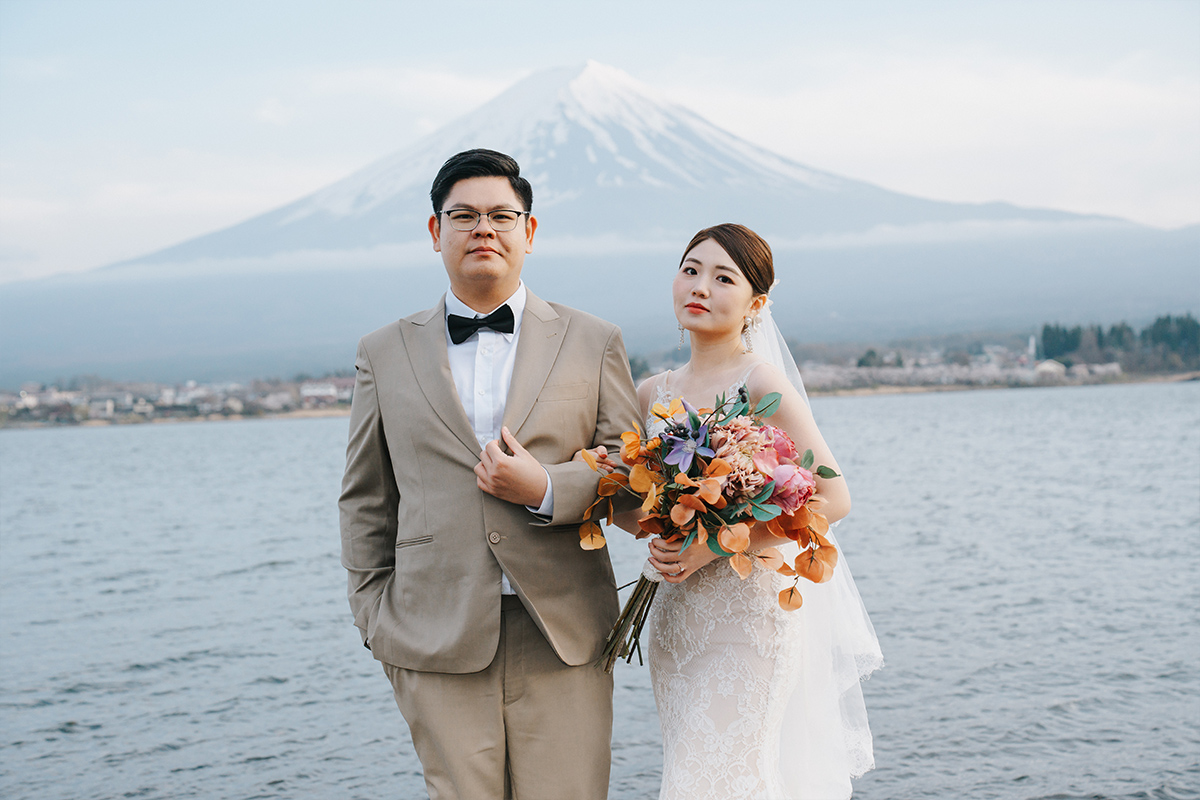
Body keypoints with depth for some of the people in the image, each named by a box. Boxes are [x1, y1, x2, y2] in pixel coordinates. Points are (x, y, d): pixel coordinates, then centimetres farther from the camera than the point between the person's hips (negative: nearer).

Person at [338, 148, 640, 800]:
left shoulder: (594, 343, 9)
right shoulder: (385, 353, 11)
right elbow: (365, 502, 13)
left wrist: (547, 489, -10)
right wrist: (375, 620, 7)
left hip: (563, 643, 0)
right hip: (438, 647, 0)